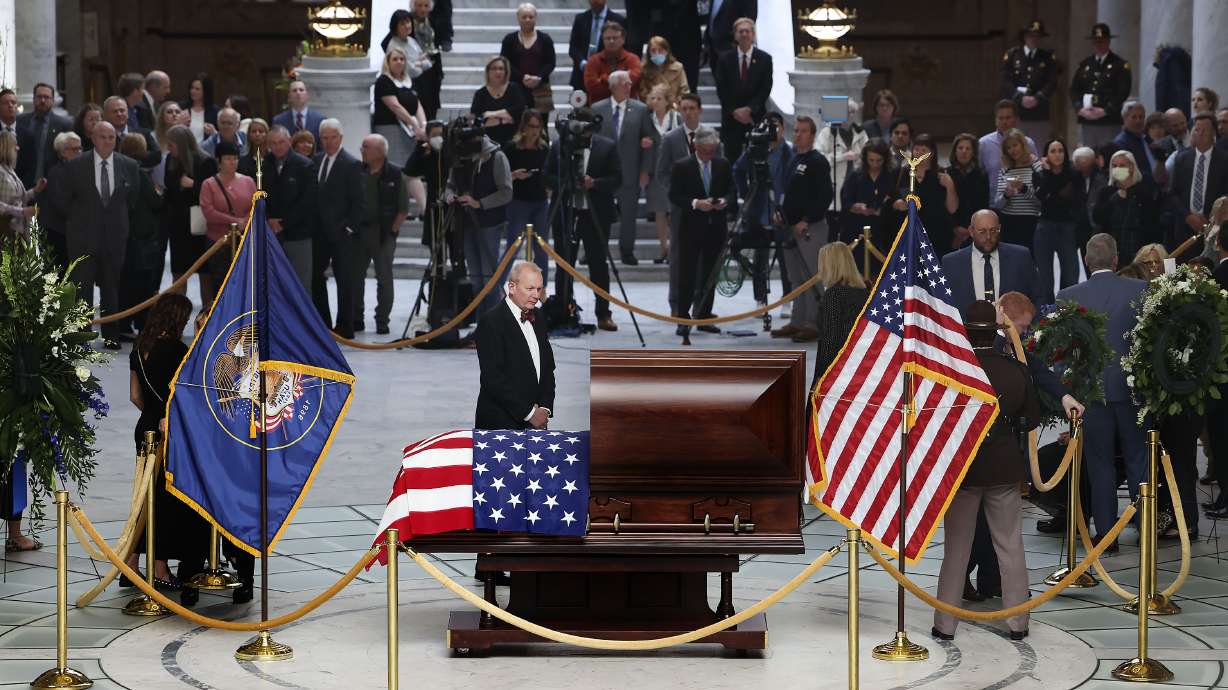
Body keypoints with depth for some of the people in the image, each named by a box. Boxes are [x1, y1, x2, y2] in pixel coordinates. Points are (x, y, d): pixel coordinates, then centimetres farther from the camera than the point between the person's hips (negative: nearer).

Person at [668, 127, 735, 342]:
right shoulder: (682, 167, -3)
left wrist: (725, 201, -13)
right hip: (691, 229, -4)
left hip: (716, 228, 4)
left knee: (709, 275, 9)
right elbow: (674, 196, -7)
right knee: (688, 276, -5)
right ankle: (683, 319, -2)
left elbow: (733, 192, 9)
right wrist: (695, 203, -21)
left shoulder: (723, 166, 8)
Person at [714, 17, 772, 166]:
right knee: (731, 160, -1)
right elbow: (721, 90, 2)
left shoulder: (764, 59, 3)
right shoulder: (726, 59, 5)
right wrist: (735, 111, -8)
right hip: (731, 118, 1)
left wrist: (749, 109, -11)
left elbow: (765, 89, -2)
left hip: (756, 117, -1)